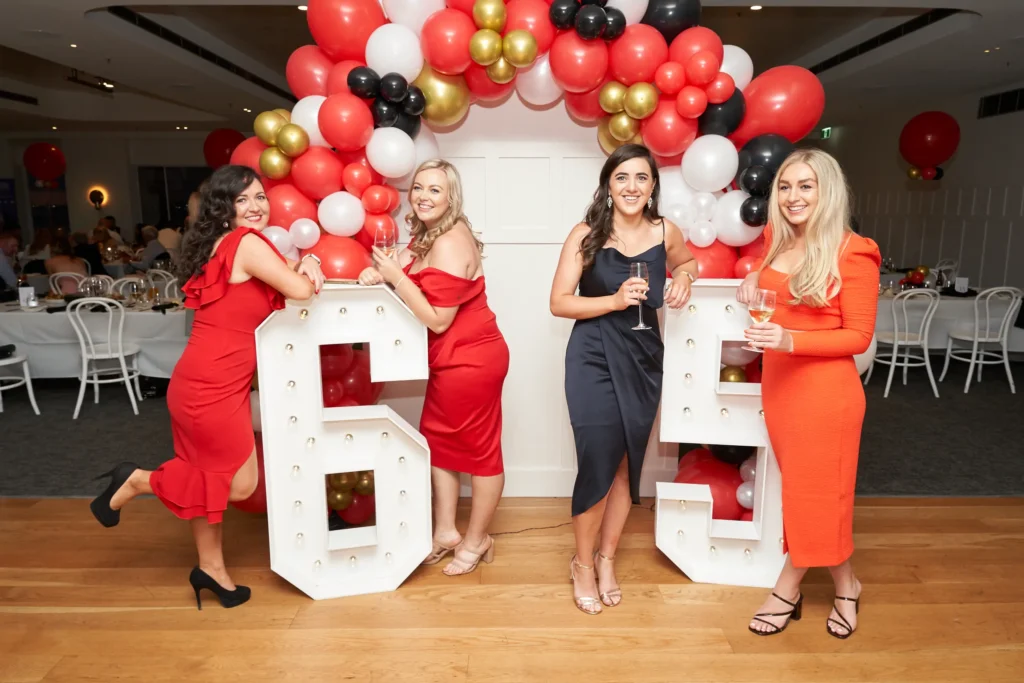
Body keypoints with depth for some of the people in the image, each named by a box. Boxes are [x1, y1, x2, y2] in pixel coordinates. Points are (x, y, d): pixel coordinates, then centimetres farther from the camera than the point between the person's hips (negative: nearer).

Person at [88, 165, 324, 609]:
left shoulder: (224, 244, 15)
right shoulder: (247, 242, -14)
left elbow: (282, 275, 20)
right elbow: (298, 290, -17)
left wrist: (303, 262, 0)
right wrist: (308, 271, 4)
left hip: (204, 384, 10)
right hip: (212, 388, -10)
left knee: (207, 478, 19)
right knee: (241, 483, 3)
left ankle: (210, 568, 33)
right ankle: (136, 481, 15)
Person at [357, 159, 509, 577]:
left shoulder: (450, 243, -21)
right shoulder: (426, 235, 9)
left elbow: (438, 320, -22)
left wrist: (395, 276, -21)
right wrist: (379, 273, -8)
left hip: (471, 359, -10)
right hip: (449, 360, 10)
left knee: (479, 448, 6)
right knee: (436, 439, 15)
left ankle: (476, 540, 24)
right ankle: (445, 532, 29)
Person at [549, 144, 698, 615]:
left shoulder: (665, 233, 1)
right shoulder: (586, 236, -8)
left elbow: (686, 262, 23)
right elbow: (559, 303, -9)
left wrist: (683, 278, 0)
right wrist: (615, 300, -21)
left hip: (643, 359, 4)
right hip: (593, 360, -3)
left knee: (628, 463, 11)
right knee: (598, 463, -5)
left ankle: (606, 557, 32)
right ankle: (582, 564, 20)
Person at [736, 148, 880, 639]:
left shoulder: (852, 252, -12)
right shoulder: (778, 240, 6)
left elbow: (858, 337, -12)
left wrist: (791, 340, -25)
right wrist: (754, 277, 5)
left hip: (825, 390, -7)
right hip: (777, 382, 7)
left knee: (814, 492, 6)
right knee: (804, 489, 15)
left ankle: (787, 589, 25)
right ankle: (844, 587, 34)